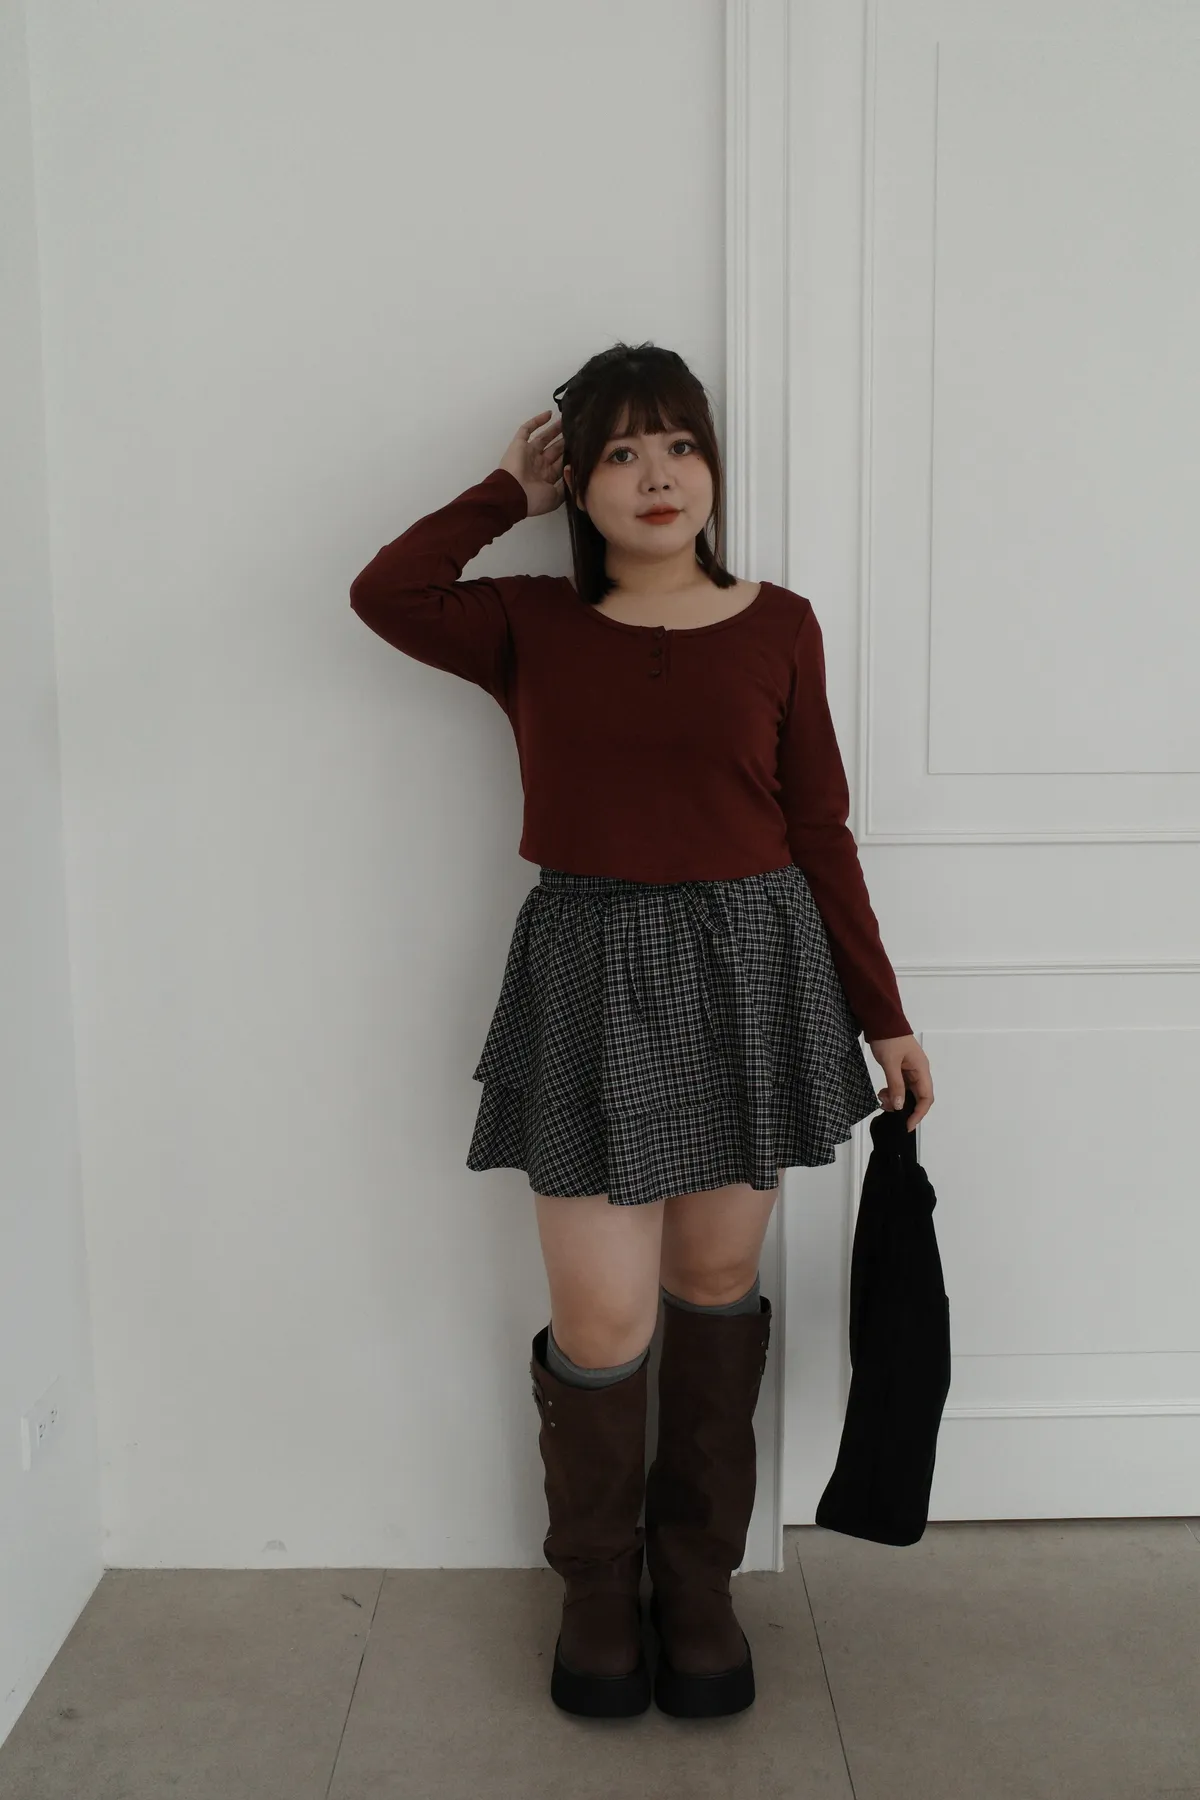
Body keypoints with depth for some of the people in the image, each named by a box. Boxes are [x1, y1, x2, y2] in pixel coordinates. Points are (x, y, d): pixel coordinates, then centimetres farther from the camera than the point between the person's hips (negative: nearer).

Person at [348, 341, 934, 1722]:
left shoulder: (777, 626, 3)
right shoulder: (534, 628, 4)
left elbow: (820, 834, 4)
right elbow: (383, 594, -13)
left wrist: (883, 1019, 4)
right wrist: (509, 493, 1)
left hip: (752, 970, 1)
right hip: (591, 980, -1)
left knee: (717, 1287, 12)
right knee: (601, 1323, 0)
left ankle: (699, 1581, 32)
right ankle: (596, 1590, 27)